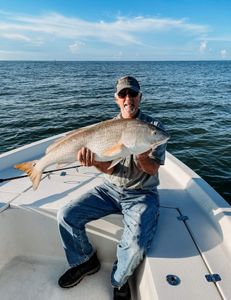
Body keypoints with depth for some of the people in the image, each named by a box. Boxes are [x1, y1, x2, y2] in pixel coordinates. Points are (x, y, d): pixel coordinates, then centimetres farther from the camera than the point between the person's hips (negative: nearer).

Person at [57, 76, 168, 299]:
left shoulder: (153, 127, -4)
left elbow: (152, 169, -9)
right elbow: (109, 168, -5)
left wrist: (140, 154, -31)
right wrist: (93, 161, -28)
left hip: (141, 194, -3)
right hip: (110, 189, 4)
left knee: (136, 244, -28)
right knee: (65, 216, -9)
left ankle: (120, 281, 10)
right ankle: (85, 262, 19)